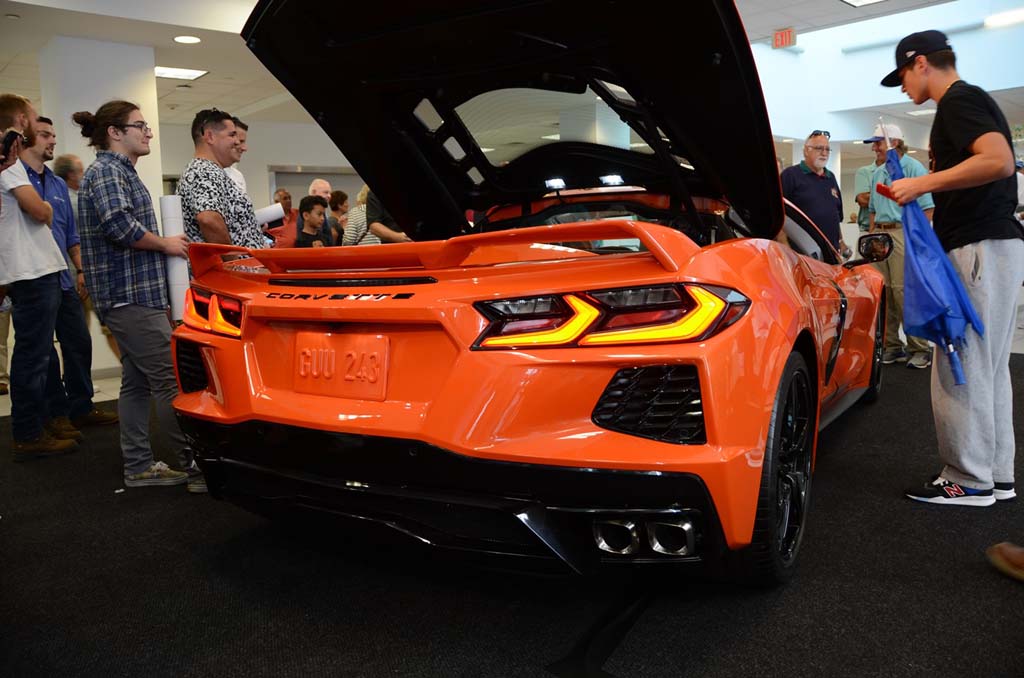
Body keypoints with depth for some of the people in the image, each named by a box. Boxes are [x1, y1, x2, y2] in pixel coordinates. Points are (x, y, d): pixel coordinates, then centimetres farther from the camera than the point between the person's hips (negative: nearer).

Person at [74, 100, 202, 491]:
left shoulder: (121, 172, 22)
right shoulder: (105, 171, -9)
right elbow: (119, 226, -24)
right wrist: (165, 244, -11)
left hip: (133, 294, 11)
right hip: (129, 295, -11)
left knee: (137, 382, 11)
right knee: (170, 381, -11)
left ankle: (139, 467, 17)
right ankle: (195, 467, -7)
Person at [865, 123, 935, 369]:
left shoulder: (913, 168, -3)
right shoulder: (877, 173, 20)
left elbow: (928, 208, -7)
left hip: (903, 232, -7)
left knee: (904, 291, -11)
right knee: (883, 292, 5)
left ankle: (920, 349, -3)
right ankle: (892, 346, 13)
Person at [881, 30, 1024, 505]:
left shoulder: (958, 101, -9)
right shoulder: (971, 101, 22)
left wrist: (923, 184, -20)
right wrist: (923, 193, 25)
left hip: (980, 248, -11)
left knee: (963, 370, -6)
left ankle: (970, 480, 2)